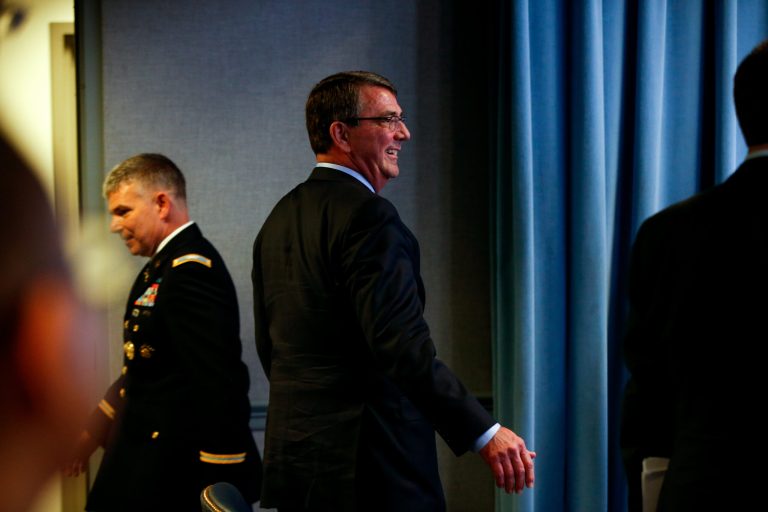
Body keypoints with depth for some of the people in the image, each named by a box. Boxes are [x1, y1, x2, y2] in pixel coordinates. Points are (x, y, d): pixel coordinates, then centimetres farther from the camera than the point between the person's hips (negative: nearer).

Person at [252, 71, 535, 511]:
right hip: (367, 466, -9)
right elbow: (403, 345, -23)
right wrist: (485, 433, -24)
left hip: (294, 453, 9)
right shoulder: (367, 215, -15)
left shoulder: (281, 218, 14)